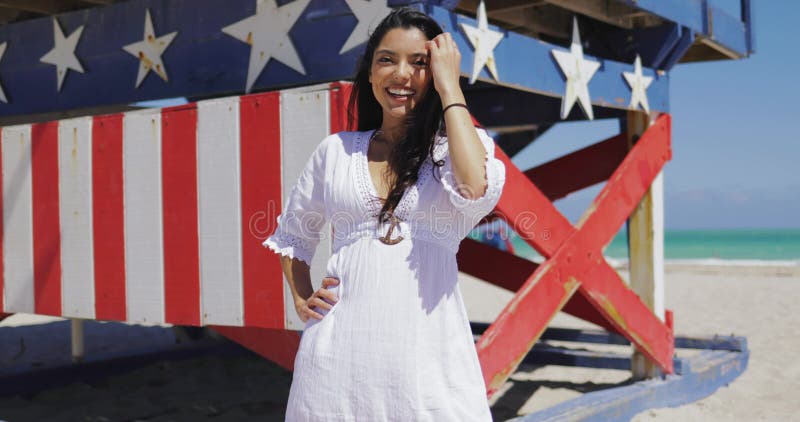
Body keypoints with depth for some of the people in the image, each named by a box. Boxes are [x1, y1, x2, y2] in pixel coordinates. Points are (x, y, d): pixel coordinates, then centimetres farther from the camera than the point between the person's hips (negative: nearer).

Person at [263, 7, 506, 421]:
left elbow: (476, 189, -19)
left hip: (427, 346, -2)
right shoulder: (336, 150, 10)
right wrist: (302, 300, 7)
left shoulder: (460, 144, 5)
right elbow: (291, 234, 23)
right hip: (340, 344, 2)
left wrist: (450, 88, -10)